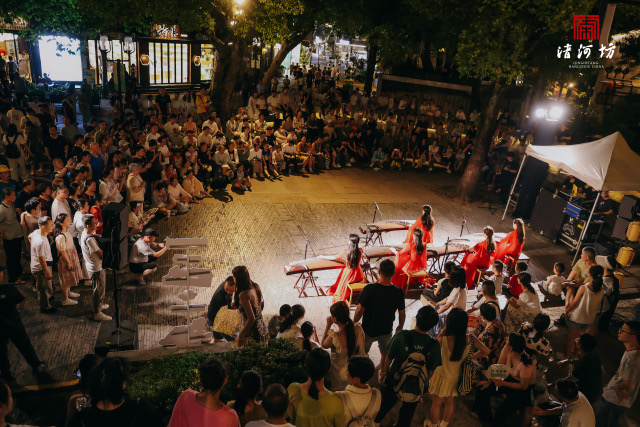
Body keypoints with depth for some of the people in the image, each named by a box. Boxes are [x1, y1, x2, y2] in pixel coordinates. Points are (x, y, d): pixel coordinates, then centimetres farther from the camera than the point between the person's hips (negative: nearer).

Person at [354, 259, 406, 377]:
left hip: (369, 330, -1)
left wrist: (354, 323, -2)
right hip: (387, 330, 2)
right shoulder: (398, 292, -20)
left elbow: (360, 310, -21)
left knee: (363, 353, 24)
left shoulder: (369, 289, -29)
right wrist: (400, 327, 14)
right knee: (385, 354, 27)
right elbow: (402, 314, -6)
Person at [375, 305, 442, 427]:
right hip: (415, 389, 0)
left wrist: (384, 371, 9)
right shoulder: (434, 345, -23)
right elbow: (431, 371, -10)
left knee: (384, 405, 28)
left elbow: (389, 358, -12)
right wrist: (425, 383, 10)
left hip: (394, 381, 0)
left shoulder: (401, 336, -26)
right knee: (407, 413, 27)